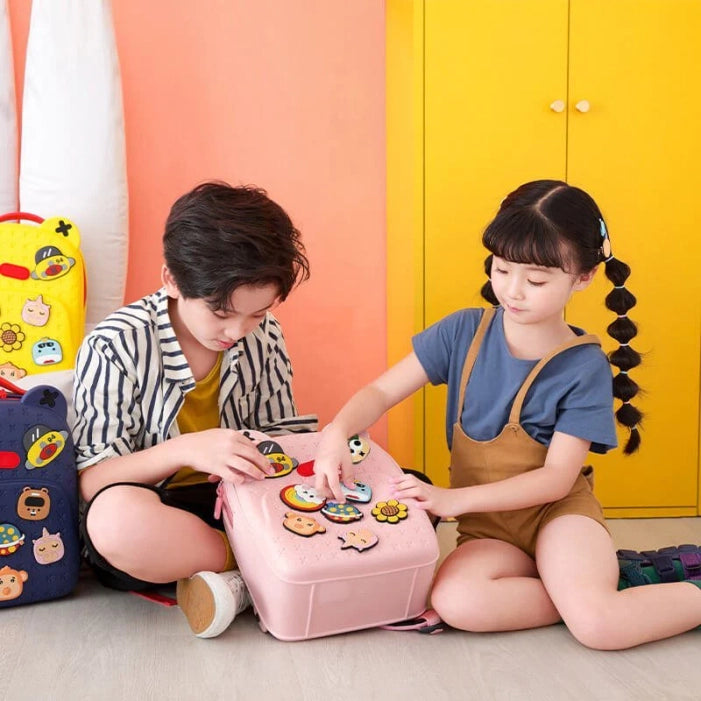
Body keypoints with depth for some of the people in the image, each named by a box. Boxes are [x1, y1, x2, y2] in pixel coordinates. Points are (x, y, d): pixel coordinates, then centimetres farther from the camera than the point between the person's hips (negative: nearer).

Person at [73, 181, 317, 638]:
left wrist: (257, 461, -19)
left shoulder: (264, 336, -1)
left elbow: (283, 431, 6)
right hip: (149, 515, -3)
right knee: (116, 516, -41)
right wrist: (184, 450, -30)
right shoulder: (114, 348, -12)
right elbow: (90, 481, -13)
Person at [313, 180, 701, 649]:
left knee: (596, 624, -31)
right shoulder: (464, 332, -4)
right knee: (454, 602, -30)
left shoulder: (585, 367, -12)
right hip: (488, 527, 3)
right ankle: (594, 586, -11)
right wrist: (336, 434, -24)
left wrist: (455, 499, -25)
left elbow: (557, 478, -15)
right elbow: (381, 393, -2)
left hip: (557, 512, -3)